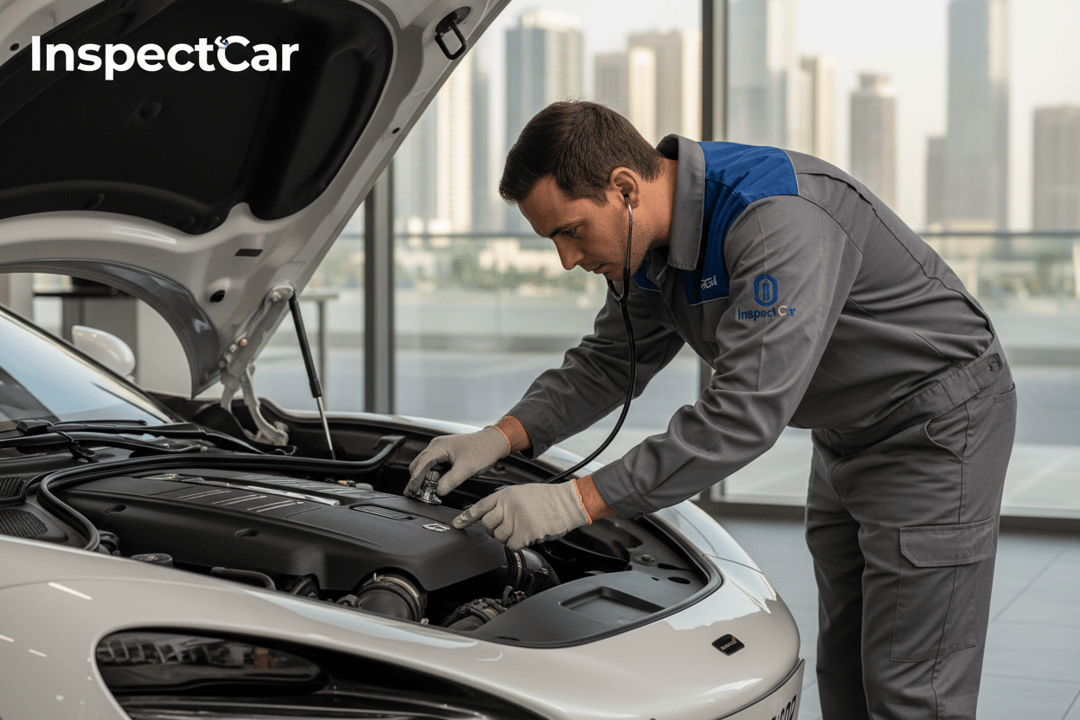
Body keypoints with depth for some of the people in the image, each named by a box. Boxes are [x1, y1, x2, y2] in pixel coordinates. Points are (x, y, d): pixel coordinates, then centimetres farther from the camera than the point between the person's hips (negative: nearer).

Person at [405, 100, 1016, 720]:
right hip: (848, 433, 9)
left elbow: (747, 412, -39)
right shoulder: (658, 240, -4)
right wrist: (504, 436, -9)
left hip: (940, 419, -9)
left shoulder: (781, 219, -34)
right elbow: (608, 362, 8)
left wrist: (580, 501, -38)